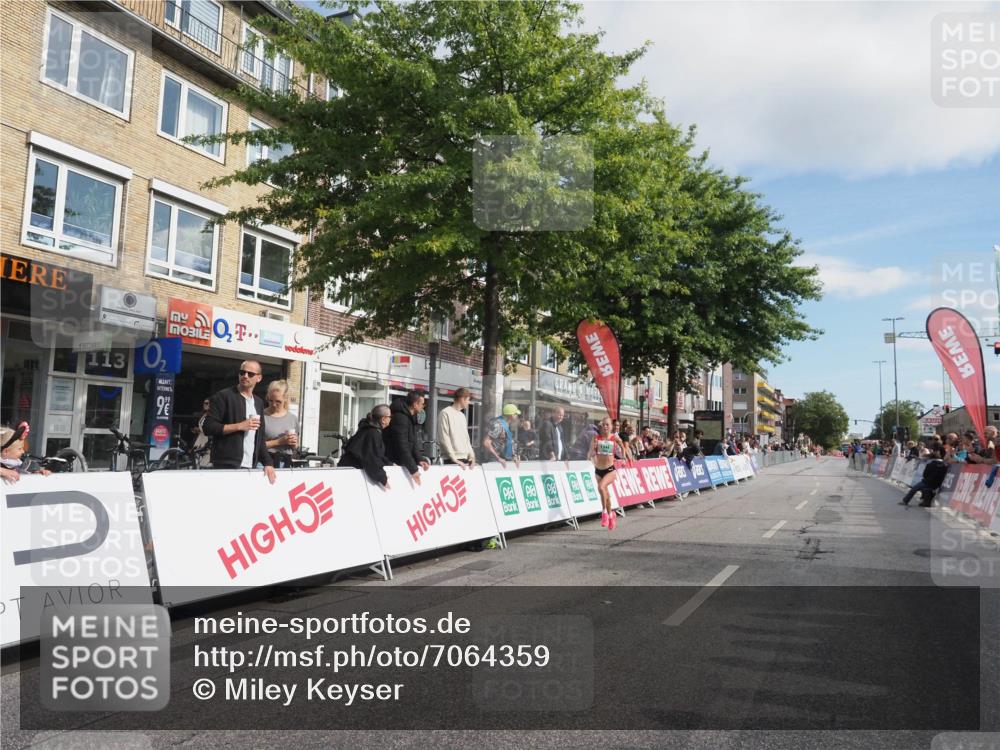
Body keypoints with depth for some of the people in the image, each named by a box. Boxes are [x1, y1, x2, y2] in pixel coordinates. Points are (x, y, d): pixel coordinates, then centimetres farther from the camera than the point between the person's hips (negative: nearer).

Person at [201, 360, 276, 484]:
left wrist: (268, 463, 9)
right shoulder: (224, 396, -2)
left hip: (250, 467, 6)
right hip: (226, 466, -6)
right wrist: (240, 426, -15)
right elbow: (208, 427, -10)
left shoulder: (258, 402, 17)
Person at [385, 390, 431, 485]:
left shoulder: (411, 416, 10)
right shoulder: (400, 417, -21)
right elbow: (402, 445, -25)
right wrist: (413, 469, -24)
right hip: (393, 463, -9)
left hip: (400, 462, 9)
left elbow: (413, 442, 12)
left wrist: (419, 459, -3)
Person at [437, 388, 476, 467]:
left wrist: (471, 455, 6)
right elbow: (444, 439, -12)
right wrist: (454, 459, -16)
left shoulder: (462, 415, 19)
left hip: (465, 459, 7)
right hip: (452, 460, -7)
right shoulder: (445, 413, -6)